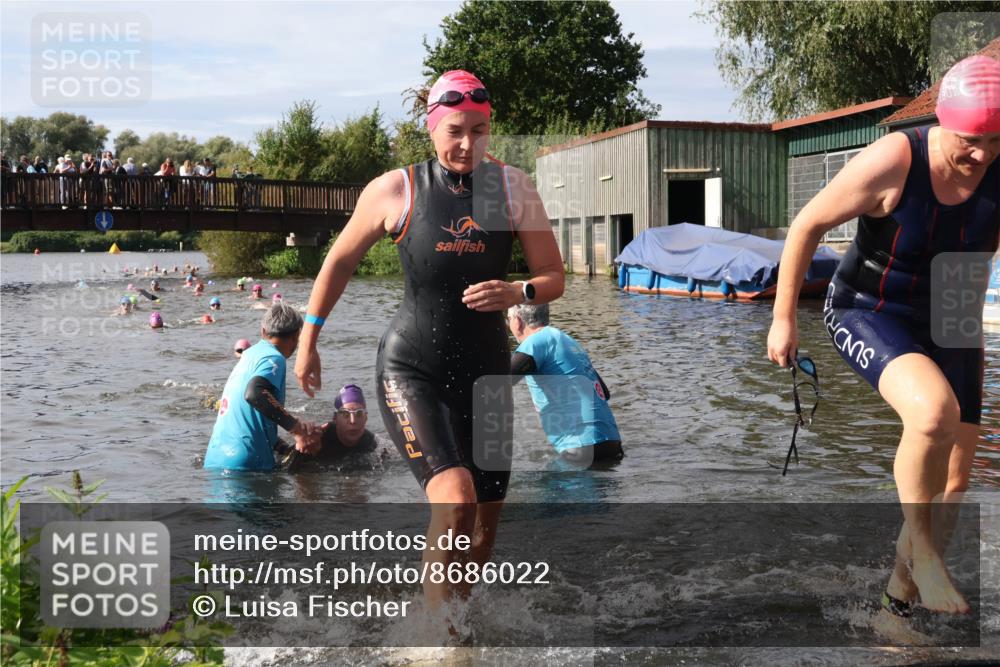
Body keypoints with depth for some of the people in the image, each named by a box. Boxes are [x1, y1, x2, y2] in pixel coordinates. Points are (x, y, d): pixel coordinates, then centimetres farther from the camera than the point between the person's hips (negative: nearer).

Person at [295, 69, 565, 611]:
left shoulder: (513, 188, 1)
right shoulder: (395, 190, -4)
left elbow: (554, 278, 5)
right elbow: (339, 262, 9)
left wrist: (517, 293, -18)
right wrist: (308, 342, 12)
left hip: (486, 372, 4)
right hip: (410, 369, -3)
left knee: (483, 531, 10)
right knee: (455, 500, -24)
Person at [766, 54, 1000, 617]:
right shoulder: (893, 161, -23)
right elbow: (808, 225, -13)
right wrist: (783, 318, -10)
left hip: (948, 324, 5)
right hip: (869, 313, -5)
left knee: (955, 482, 6)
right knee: (935, 411, -35)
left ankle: (901, 591, 27)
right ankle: (920, 546, -10)